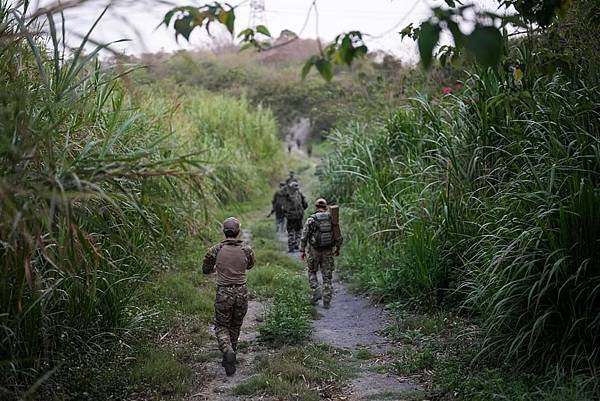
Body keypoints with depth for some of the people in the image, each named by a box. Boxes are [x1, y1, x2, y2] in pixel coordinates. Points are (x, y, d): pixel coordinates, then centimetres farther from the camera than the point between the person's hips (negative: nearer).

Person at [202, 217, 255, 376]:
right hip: (241, 292, 2)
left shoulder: (215, 250, -7)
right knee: (235, 327, 19)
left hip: (223, 293, -2)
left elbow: (206, 270, 8)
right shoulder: (246, 250, -3)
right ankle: (229, 359, 28)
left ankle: (228, 352, -13)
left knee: (221, 327, 12)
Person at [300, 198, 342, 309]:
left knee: (312, 272, 21)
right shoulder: (332, 219, 0)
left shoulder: (311, 220, -7)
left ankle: (316, 292, 4)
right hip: (328, 251, 2)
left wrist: (302, 251, 0)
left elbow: (304, 237, -8)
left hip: (314, 251, -2)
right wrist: (338, 249, 19)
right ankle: (326, 302, 7)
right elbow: (338, 236, 4)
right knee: (327, 277, 8)